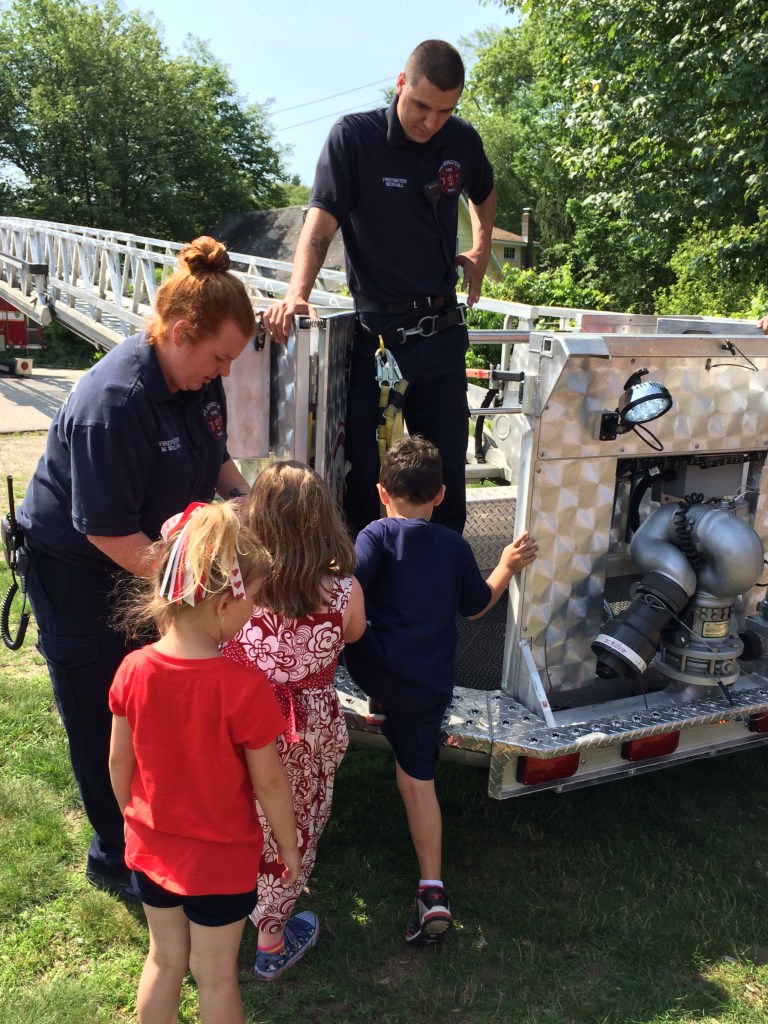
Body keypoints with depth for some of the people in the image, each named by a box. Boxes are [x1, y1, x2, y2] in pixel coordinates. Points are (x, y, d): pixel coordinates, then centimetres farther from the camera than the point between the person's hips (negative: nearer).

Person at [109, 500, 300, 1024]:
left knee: (164, 959, 26)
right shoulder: (245, 687, -30)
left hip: (150, 849, 4)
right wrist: (289, 846, -2)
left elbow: (119, 761, -3)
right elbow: (269, 783, -19)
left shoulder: (133, 670, -16)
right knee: (216, 973, 19)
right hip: (221, 861, -4)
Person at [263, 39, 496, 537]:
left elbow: (484, 192, 27)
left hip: (442, 329, 4)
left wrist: (481, 248, 13)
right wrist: (298, 294, -35)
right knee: (364, 463, 0)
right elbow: (322, 220, -20)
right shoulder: (354, 136, -9)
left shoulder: (463, 140, 4)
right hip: (376, 330, -4)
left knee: (448, 459, 10)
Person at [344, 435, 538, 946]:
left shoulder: (378, 535, -5)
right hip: (429, 688, 4)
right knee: (418, 777, 12)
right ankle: (432, 890, 7)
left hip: (376, 669, -3)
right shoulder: (455, 546, 7)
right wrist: (508, 566, 33)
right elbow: (477, 605, 20)